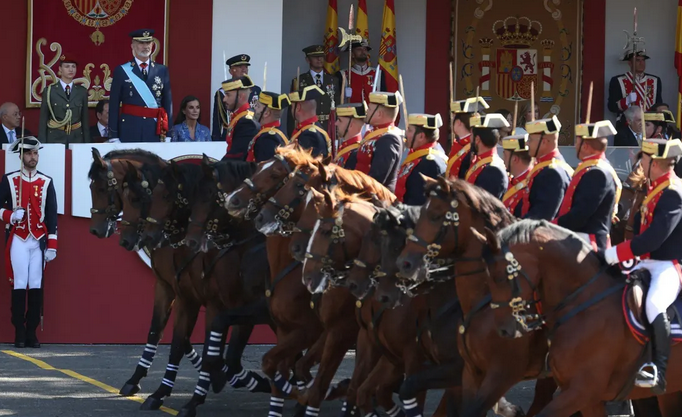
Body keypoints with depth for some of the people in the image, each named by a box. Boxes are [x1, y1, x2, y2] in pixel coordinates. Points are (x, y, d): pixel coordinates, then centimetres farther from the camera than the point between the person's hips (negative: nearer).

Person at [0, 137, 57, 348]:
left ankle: (32, 332, 4)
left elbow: (52, 215, 7)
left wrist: (52, 245, 2)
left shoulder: (46, 182, 8)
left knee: (36, 286, -1)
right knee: (20, 285, -5)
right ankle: (19, 333, -1)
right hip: (18, 239, -2)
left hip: (39, 240, 2)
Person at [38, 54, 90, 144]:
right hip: (55, 139, -2)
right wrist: (42, 144, -4)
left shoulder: (82, 91, 8)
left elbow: (85, 120, 10)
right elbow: (43, 120, 2)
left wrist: (87, 143, 4)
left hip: (76, 138, 2)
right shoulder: (49, 91, 2)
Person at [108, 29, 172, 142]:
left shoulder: (162, 71, 10)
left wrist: (168, 134, 5)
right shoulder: (122, 71, 3)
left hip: (155, 130, 2)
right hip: (129, 130, -2)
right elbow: (114, 106, 1)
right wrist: (114, 136, -4)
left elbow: (168, 103, 10)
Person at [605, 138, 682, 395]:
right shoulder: (656, 189, 13)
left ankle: (660, 370, -30)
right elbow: (641, 226, 21)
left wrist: (616, 253, -21)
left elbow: (654, 238, -26)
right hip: (649, 263, 11)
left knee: (653, 304, -36)